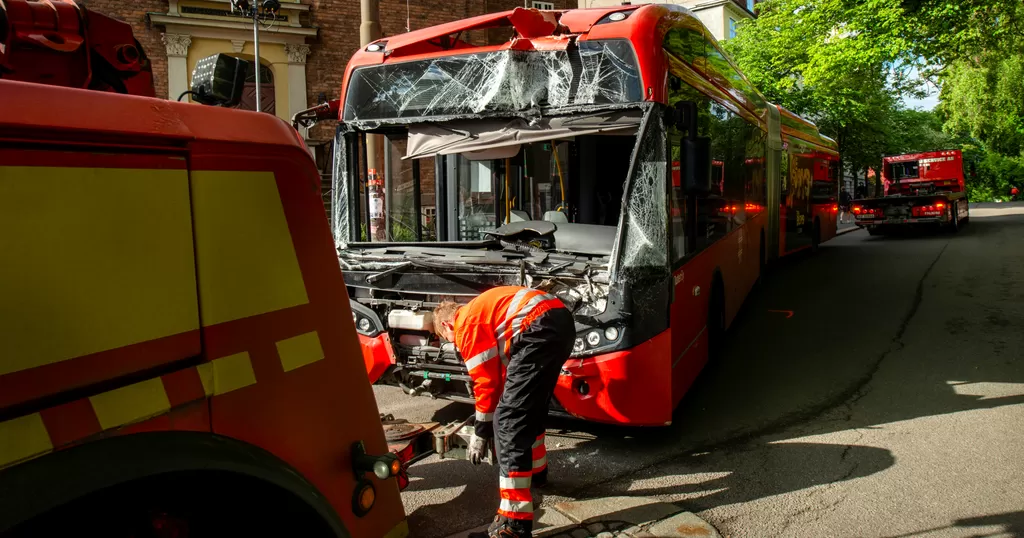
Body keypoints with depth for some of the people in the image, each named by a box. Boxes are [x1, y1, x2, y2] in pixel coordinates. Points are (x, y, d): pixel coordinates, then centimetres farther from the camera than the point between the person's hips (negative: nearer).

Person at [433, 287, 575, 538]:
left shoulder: (466, 323, 6)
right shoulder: (481, 310, 33)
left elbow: (486, 381, 4)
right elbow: (501, 370, 36)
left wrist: (481, 431, 16)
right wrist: (490, 424, 41)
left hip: (540, 328, -10)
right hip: (561, 319, 10)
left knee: (509, 421, -7)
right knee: (531, 405, 29)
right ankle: (536, 470, 48)